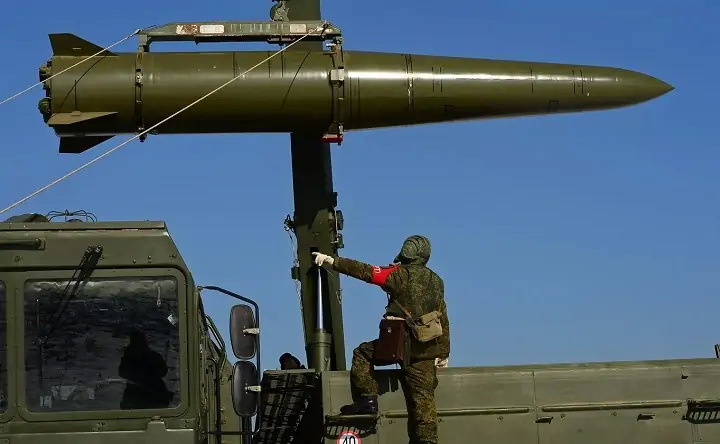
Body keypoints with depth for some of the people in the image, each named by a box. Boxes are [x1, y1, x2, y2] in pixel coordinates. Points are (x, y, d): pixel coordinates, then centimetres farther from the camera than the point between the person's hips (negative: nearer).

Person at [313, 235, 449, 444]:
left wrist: (333, 260, -3)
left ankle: (367, 399, 6)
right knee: (423, 398, 4)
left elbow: (365, 271, -7)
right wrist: (443, 353, 20)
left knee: (362, 354, 17)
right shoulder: (436, 281, 15)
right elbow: (443, 319, 16)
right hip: (426, 349, 5)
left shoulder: (400, 274, -3)